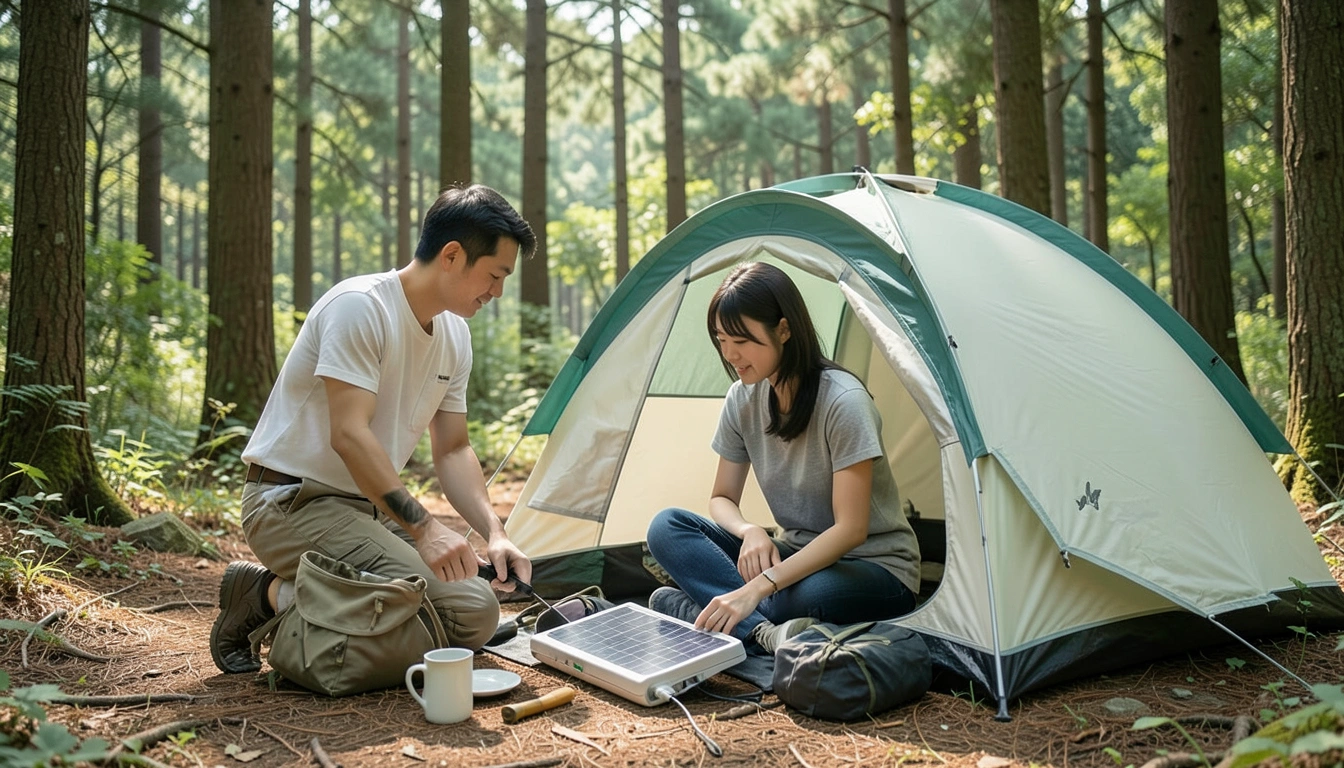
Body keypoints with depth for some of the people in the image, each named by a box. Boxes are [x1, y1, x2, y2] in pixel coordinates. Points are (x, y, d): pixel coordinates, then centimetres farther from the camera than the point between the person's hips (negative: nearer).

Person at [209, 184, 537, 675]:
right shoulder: (359, 306, -19)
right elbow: (349, 435, -26)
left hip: (371, 508, 9)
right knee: (424, 594, -28)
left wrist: (493, 533, -5)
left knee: (478, 614, -6)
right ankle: (270, 595, -5)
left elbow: (453, 451, 10)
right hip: (292, 503, -9)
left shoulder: (455, 336, 7)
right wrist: (423, 528, -30)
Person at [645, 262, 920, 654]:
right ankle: (767, 632, -31)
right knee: (667, 528, -14)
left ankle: (686, 608, -23)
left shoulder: (843, 401, -23)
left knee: (815, 594, -42)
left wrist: (757, 588, -33)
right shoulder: (742, 400, -3)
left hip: (877, 570, -6)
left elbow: (850, 529, -25)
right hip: (800, 556, 6)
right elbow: (722, 498, 6)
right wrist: (750, 531, -19)